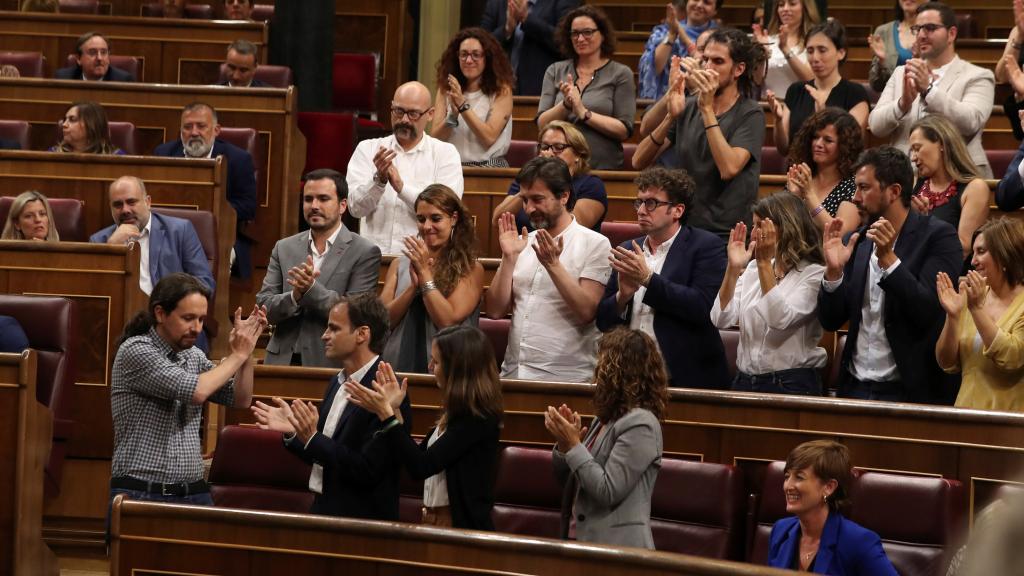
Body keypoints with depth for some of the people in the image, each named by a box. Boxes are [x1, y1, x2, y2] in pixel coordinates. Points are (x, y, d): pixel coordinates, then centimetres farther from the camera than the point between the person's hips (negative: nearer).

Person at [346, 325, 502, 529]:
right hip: (434, 520, 8)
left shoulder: (479, 418, -17)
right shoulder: (458, 412, 10)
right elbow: (417, 456, 14)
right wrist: (391, 410, 9)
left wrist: (386, 414, -16)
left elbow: (421, 467, -20)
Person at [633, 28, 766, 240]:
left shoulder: (750, 114, -5)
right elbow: (639, 162, 1)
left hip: (726, 233, -4)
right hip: (683, 228, 4)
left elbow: (729, 168, -21)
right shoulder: (688, 107, 8)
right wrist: (670, 118, -13)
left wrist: (707, 109, -19)